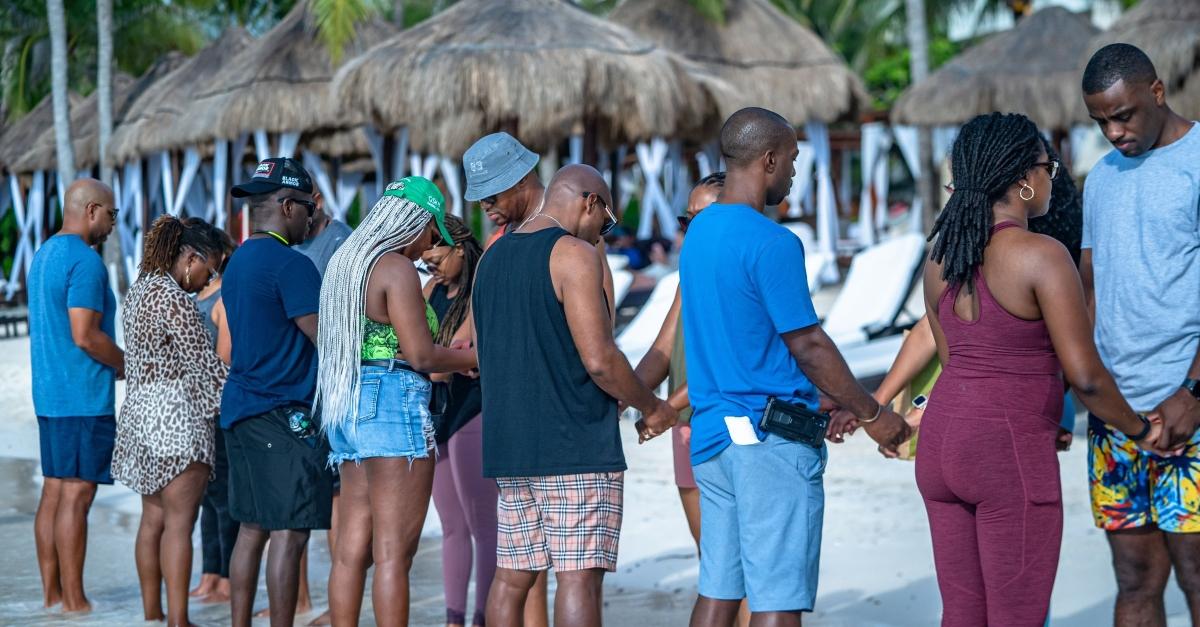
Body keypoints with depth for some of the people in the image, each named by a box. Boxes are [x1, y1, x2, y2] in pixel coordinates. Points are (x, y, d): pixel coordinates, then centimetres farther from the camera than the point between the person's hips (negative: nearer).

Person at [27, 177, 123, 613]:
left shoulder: (44, 255, 16)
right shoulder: (85, 262, -15)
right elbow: (85, 335, -22)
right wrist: (127, 365, -7)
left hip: (49, 393, 10)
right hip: (84, 397, -10)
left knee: (54, 491, 10)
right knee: (76, 495, -7)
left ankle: (52, 594, 14)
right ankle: (74, 602, -6)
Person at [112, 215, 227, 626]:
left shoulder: (138, 291, 13)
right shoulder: (175, 299, -16)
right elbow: (204, 363, -15)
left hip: (141, 411, 9)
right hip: (177, 418, -9)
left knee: (153, 518, 13)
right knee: (179, 521, -7)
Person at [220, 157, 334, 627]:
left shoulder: (240, 260, 16)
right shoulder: (290, 264, -13)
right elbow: (327, 340, -15)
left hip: (240, 409, 9)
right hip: (283, 413, -9)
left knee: (252, 528, 11)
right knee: (290, 532, -7)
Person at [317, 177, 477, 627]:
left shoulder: (345, 262, 18)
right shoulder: (397, 267, -10)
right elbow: (420, 354, -16)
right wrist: (476, 358, 1)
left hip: (347, 406, 9)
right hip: (393, 404, -9)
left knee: (352, 549, 8)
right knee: (394, 552, -8)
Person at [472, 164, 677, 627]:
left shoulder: (492, 258, 16)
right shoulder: (574, 255, -9)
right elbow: (599, 359, -16)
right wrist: (652, 408, -2)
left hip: (508, 446, 8)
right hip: (576, 445, -8)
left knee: (511, 577, 9)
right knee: (580, 576, -8)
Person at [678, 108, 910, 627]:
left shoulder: (698, 233, 13)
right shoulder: (772, 243, -15)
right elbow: (808, 346, -14)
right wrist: (871, 415, -2)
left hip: (712, 430, 9)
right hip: (772, 434, -9)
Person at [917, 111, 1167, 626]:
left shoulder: (941, 257, 8)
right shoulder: (1041, 256, -15)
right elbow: (1084, 375, -16)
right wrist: (1139, 429, 2)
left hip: (942, 442, 8)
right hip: (1011, 454, -7)